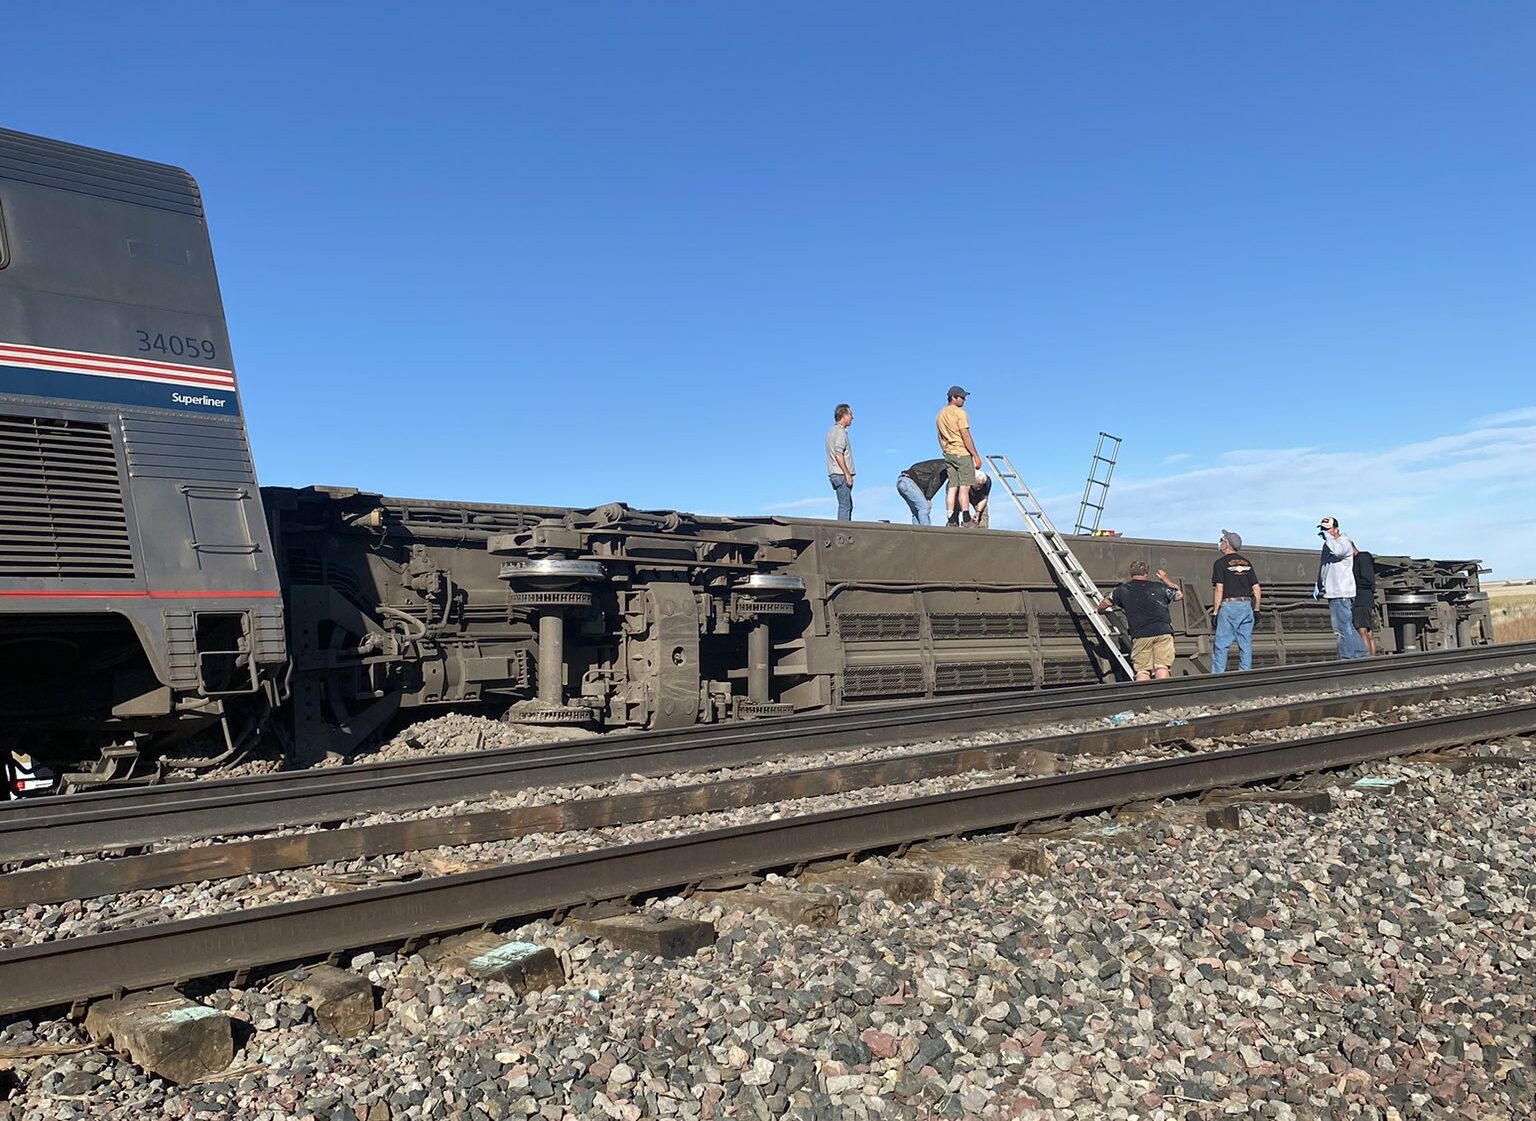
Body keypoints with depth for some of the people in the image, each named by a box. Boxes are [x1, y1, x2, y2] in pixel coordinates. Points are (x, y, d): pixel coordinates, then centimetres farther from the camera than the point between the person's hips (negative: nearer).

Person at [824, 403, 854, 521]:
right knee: (845, 505, -10)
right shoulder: (840, 431, -10)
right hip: (841, 474, -10)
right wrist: (847, 474, -19)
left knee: (848, 505, 13)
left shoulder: (831, 430, 20)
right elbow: (838, 455, -19)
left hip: (834, 474, 10)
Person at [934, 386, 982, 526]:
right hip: (963, 453, -7)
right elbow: (966, 437, -13)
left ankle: (951, 521, 1)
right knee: (964, 487, -8)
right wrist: (976, 456, -10)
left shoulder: (940, 414, 13)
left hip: (948, 454, 7)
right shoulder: (959, 413, -10)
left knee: (952, 488, 5)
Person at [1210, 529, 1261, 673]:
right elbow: (1257, 589, 10)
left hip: (1228, 606, -6)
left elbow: (1219, 589, -11)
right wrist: (1256, 610, 16)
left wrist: (1215, 612, -8)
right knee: (1245, 644, 8)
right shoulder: (1247, 562, 13)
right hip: (1247, 606, 6)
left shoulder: (1221, 562, -5)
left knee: (1220, 644, -3)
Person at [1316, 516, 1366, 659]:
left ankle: (1347, 658, -7)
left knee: (1343, 628, -10)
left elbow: (1337, 551, -34)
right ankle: (1360, 654, 22)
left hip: (1341, 594, -10)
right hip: (1333, 594, 10)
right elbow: (1322, 568, 29)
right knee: (1347, 627, 15)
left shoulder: (1344, 543, -9)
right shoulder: (1327, 545, 20)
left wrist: (1327, 536, -21)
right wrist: (1318, 587, 25)